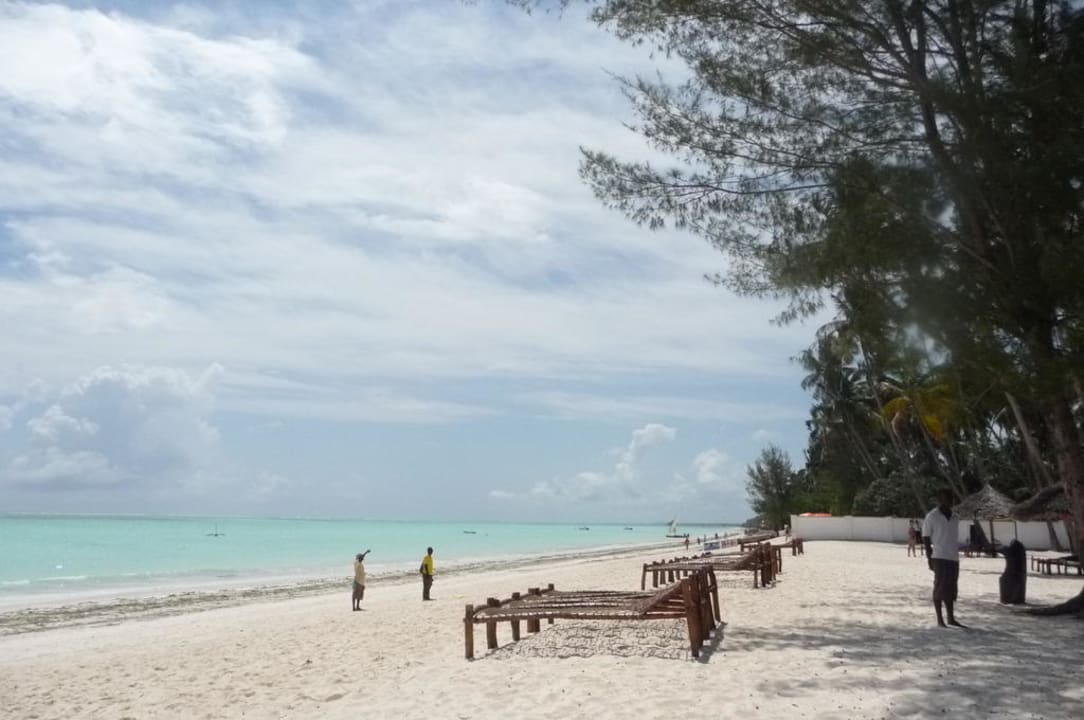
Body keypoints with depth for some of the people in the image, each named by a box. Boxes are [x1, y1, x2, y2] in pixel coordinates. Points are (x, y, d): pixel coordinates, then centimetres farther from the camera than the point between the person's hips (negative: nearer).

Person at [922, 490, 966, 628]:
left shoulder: (955, 518, 13)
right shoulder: (932, 517, -5)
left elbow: (955, 538, 18)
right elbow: (926, 539, -4)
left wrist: (957, 553, 14)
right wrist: (930, 558, -9)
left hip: (954, 558, 6)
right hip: (940, 557, -6)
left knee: (952, 589, 10)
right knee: (940, 588, -3)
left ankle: (951, 618, 18)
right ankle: (940, 620, 3)